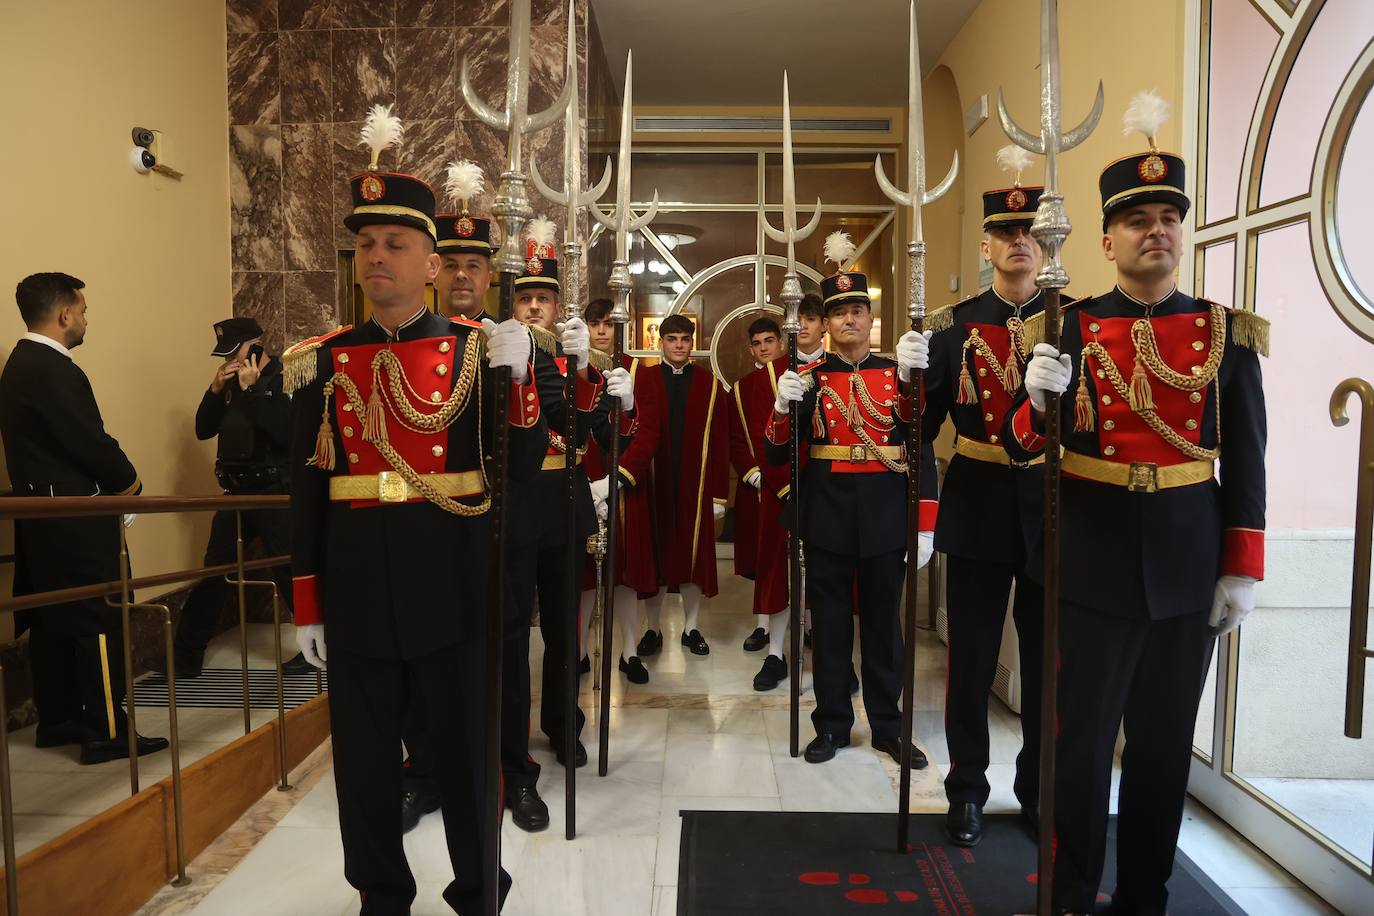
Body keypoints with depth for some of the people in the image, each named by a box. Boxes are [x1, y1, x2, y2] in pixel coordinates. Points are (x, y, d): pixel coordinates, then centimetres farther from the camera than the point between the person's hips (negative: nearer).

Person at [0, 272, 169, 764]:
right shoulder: (56, 371, -18)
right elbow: (91, 443, -20)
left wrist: (115, 477, 9)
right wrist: (129, 480, -2)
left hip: (42, 517, 10)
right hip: (76, 521, -10)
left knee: (52, 622, 15)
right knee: (100, 621, -5)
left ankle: (57, 721, 25)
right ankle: (107, 732, 0)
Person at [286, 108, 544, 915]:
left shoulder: (476, 350, -2)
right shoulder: (323, 360, 4)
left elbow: (524, 471, -7)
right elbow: (308, 489, 5)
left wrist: (520, 376, -21)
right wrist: (307, 605, 5)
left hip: (453, 586, -2)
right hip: (356, 590, 2)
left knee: (466, 750, 11)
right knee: (365, 757, 14)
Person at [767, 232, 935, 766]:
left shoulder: (898, 375, 3)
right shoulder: (809, 378, 3)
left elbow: (922, 452, -1)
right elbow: (778, 453, -3)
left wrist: (925, 527, -9)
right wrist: (783, 406, -21)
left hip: (885, 516, 0)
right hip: (827, 516, 0)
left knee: (883, 622, 11)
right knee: (830, 621, 9)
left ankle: (888, 727, 25)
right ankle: (832, 725, 23)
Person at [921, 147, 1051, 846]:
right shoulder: (954, 324, 3)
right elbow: (924, 416, 1)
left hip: (1053, 502, 1)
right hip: (978, 502, 0)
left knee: (1047, 653, 11)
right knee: (971, 655, 8)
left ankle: (1040, 790, 30)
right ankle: (967, 791, 25)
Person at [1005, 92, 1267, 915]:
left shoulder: (1228, 333, 3)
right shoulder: (1068, 327, -1)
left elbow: (1247, 462, 3)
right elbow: (1026, 449, -4)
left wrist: (1242, 569, 0)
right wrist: (1038, 401, -24)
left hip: (1191, 562, 2)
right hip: (1093, 558, -1)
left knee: (1167, 739, 13)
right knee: (1083, 738, 8)